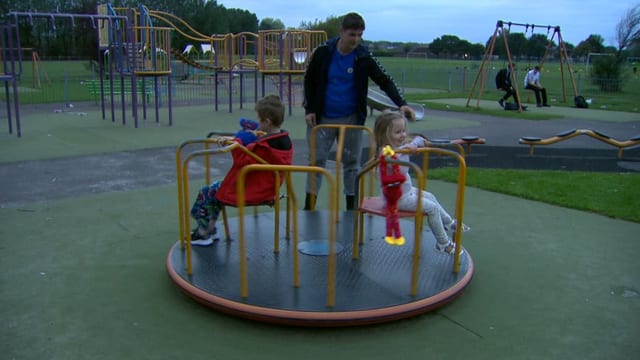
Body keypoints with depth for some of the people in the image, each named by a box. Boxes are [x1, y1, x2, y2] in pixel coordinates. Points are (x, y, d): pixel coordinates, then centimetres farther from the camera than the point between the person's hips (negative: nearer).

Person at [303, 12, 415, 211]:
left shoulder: (364, 57, -7)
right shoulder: (323, 52, -8)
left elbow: (385, 81, -8)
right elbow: (309, 80, 3)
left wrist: (401, 103, -22)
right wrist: (309, 109, -3)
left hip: (351, 119, 1)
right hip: (322, 117, 0)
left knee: (352, 163, 7)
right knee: (316, 160, 4)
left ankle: (351, 208, 18)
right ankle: (309, 206, 15)